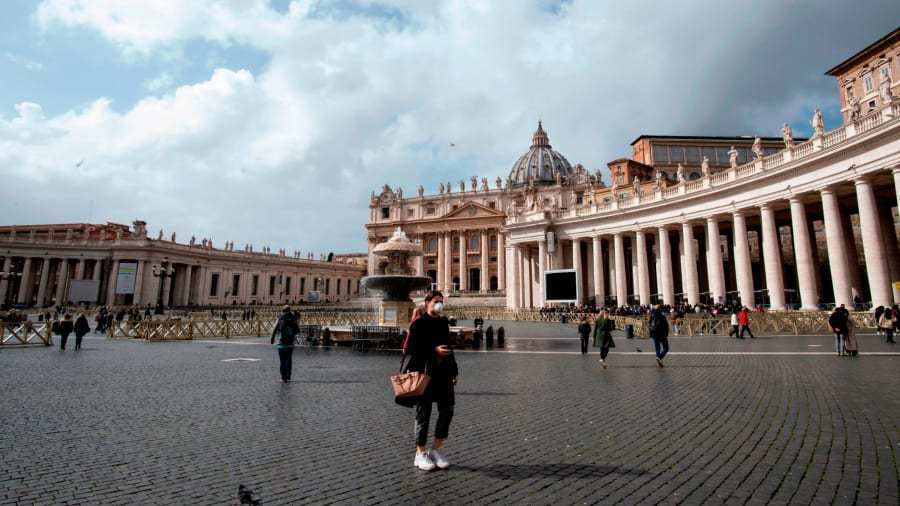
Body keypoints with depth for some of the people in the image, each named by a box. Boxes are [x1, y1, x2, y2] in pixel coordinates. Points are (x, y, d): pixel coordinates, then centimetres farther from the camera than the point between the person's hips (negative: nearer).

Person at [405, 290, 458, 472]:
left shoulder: (443, 322, 14)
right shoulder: (418, 324, -5)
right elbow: (413, 349, -10)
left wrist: (454, 370, 17)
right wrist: (434, 350, -21)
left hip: (444, 372, 6)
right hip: (425, 373, -6)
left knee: (447, 410, 6)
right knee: (424, 412, 2)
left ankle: (436, 450, 21)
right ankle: (420, 453, 17)